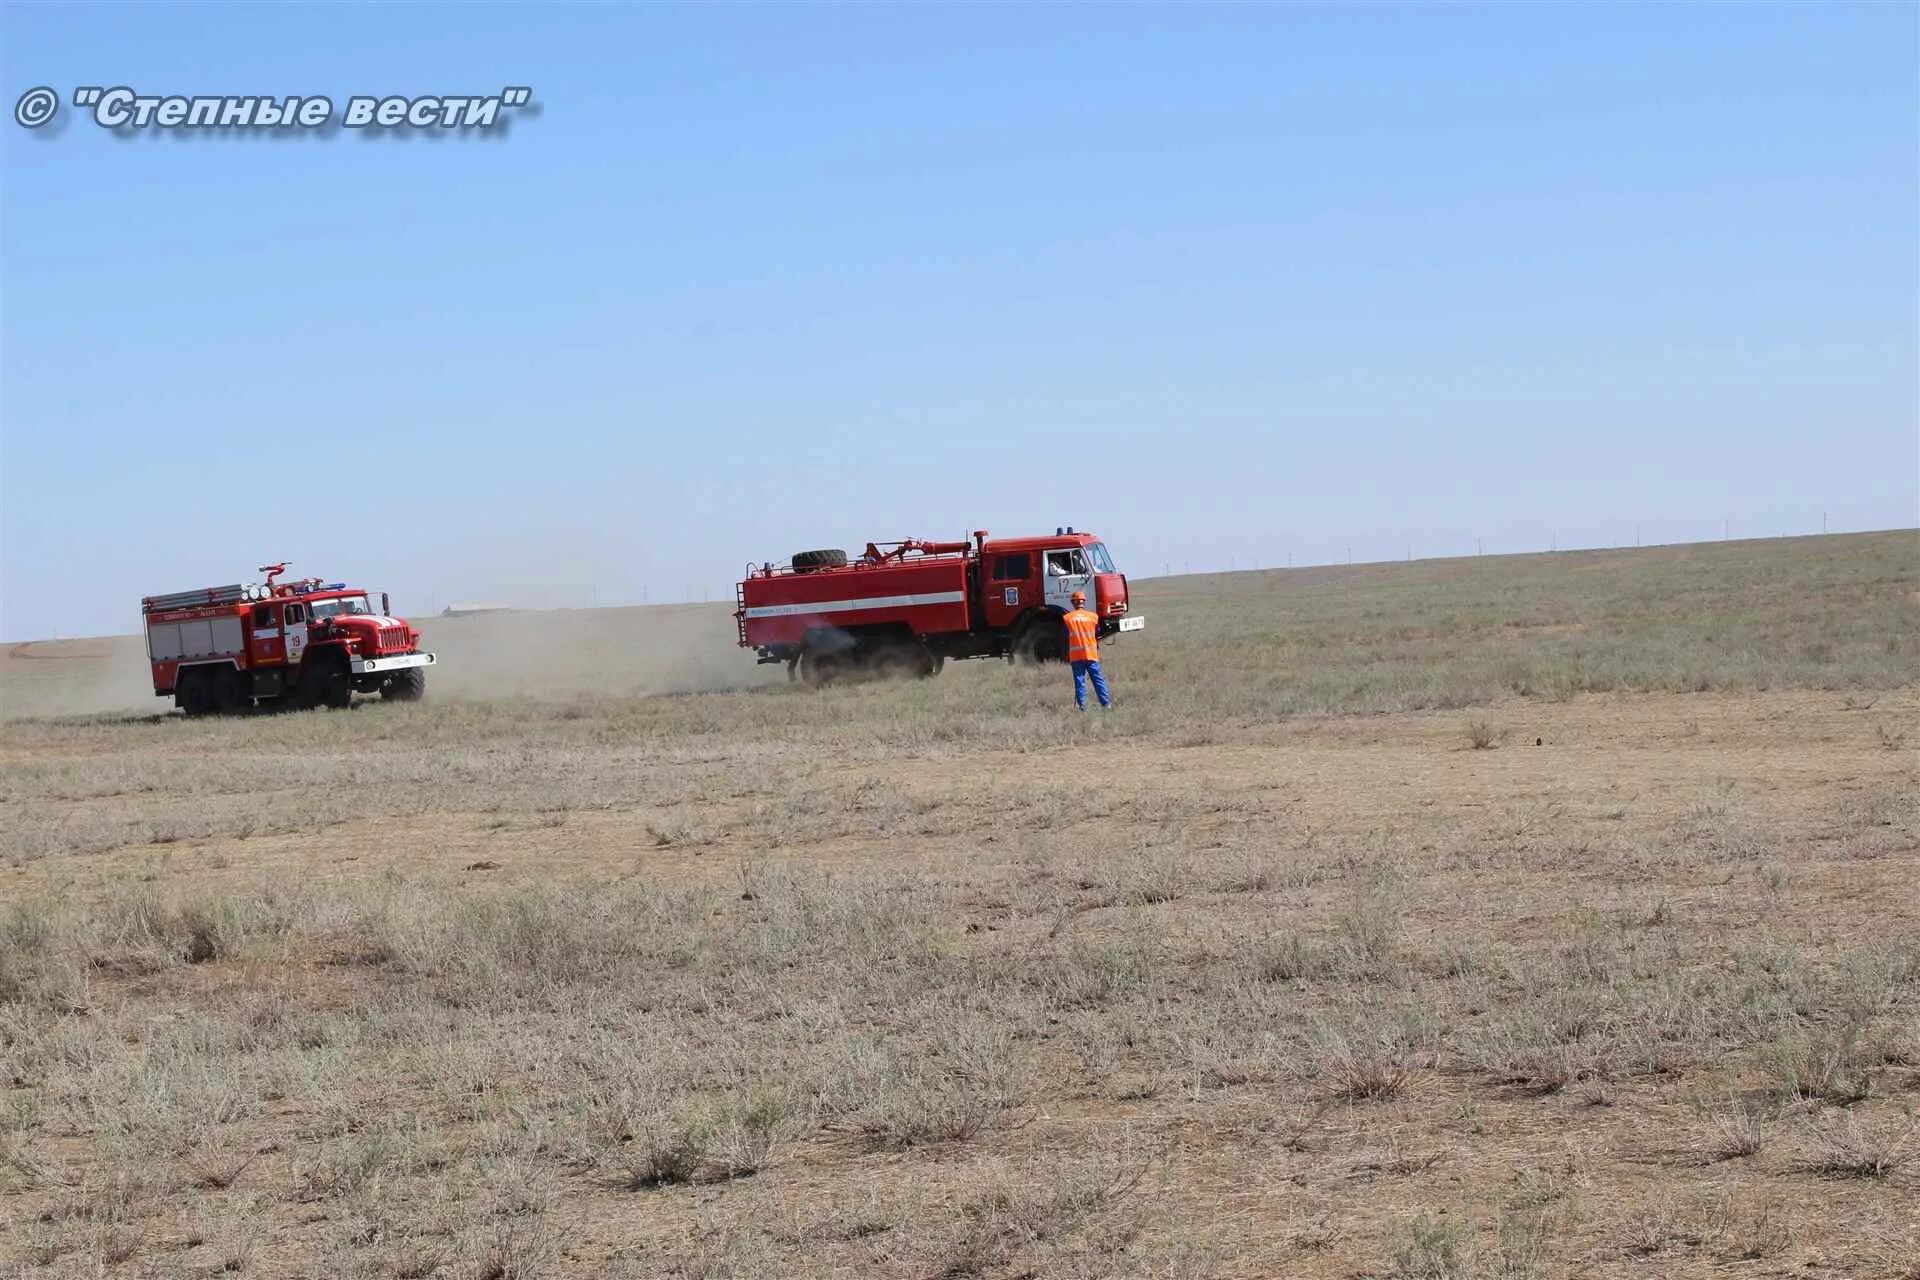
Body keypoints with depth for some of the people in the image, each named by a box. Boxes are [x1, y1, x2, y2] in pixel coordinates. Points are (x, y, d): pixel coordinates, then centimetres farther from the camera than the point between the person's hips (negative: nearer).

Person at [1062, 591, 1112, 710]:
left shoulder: (1068, 618, 0)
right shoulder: (1093, 617, 2)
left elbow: (1066, 638, 3)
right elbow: (1097, 637, 9)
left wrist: (1067, 655, 13)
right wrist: (1098, 652, 22)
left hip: (1075, 655, -1)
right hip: (1092, 654, 1)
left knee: (1079, 682, 2)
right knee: (1098, 680, 5)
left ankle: (1082, 707, -1)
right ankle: (1106, 704, 1)